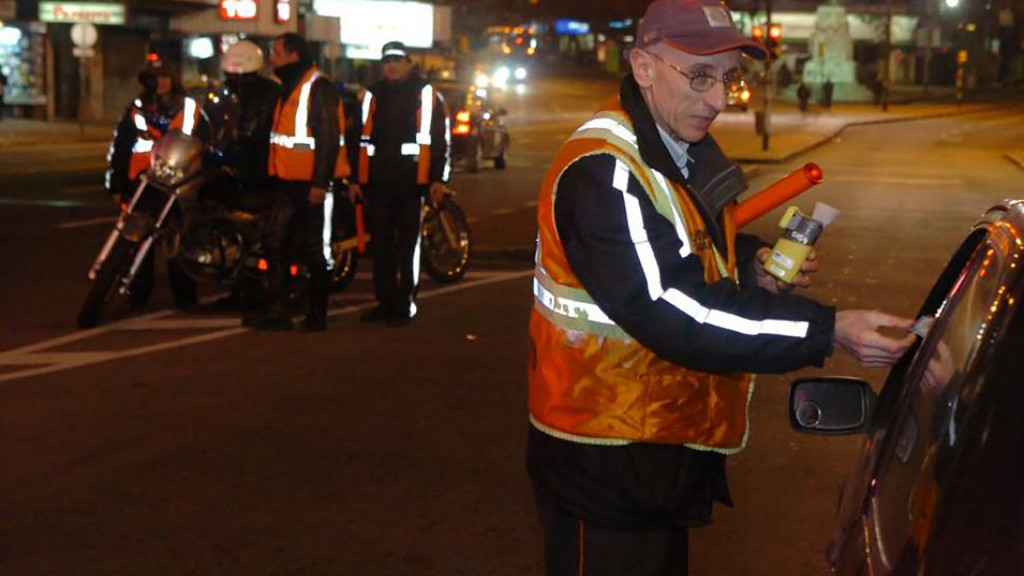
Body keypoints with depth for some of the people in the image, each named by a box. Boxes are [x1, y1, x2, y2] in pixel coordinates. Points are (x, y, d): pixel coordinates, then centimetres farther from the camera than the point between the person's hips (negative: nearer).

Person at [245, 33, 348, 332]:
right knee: (274, 243, 5)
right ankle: (276, 310, 8)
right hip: (287, 181, 9)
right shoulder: (289, 87, 18)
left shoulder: (318, 87, -13)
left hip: (310, 183, -9)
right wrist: (275, 173, 23)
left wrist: (320, 182, -23)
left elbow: (329, 138, -19)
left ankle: (316, 313, 9)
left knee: (312, 249, -1)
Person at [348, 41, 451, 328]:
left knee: (408, 246, 0)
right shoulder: (373, 95, 15)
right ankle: (385, 302, 15)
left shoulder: (426, 94, 3)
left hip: (411, 183, -4)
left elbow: (440, 139, -1)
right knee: (381, 245, 7)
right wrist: (355, 179, 11)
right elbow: (361, 138, 16)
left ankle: (406, 304, 6)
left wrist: (438, 178, -8)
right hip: (378, 182, 4)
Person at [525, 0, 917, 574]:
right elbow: (672, 311, -30)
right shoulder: (601, 172, -25)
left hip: (668, 436, 9)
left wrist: (753, 266, -3)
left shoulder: (689, 150, 7)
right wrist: (830, 331, -30)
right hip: (605, 456, -9)